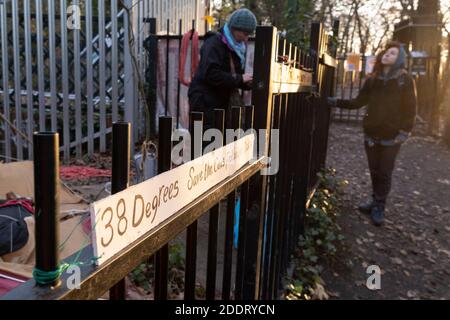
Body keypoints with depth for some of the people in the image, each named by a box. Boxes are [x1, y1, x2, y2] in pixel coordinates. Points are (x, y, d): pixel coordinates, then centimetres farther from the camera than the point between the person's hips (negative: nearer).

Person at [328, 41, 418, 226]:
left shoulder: (405, 80, -3)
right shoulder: (372, 80, 9)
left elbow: (410, 109, -5)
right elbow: (358, 102, 10)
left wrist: (405, 132, -13)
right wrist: (336, 102, 2)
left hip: (391, 136, -4)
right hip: (371, 133, 4)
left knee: (384, 173, 2)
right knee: (374, 171, 10)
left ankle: (379, 207, 13)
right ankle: (376, 203, 24)